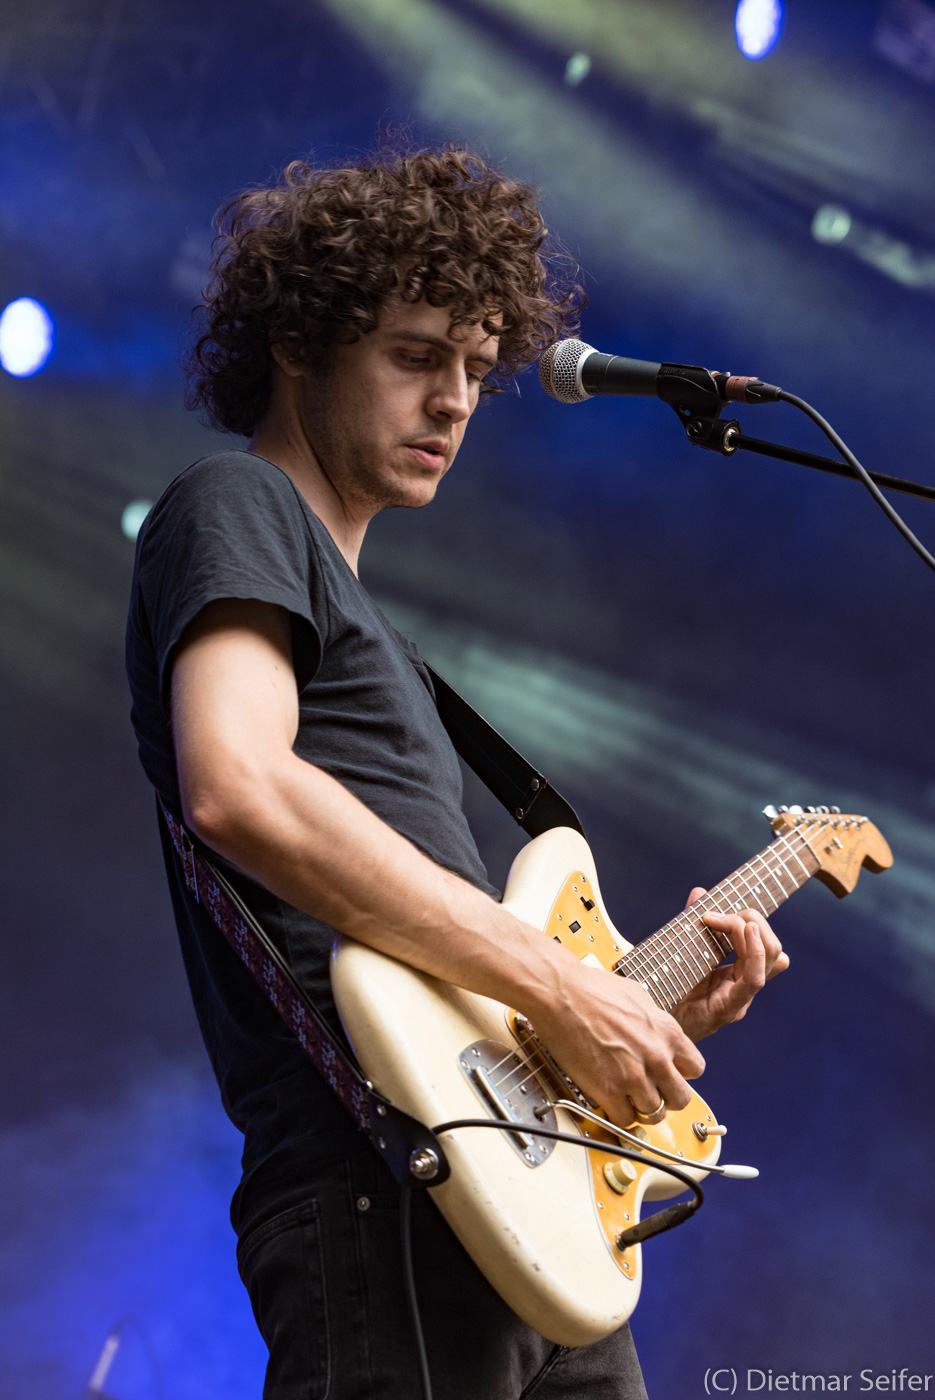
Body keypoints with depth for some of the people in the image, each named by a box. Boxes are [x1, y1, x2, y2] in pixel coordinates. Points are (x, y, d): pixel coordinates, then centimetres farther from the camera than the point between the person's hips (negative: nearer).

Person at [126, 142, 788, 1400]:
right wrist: (556, 984, -18)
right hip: (383, 1197, -9)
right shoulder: (235, 512, 1)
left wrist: (655, 1002, 12)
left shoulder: (346, 598, 27)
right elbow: (237, 790, -20)